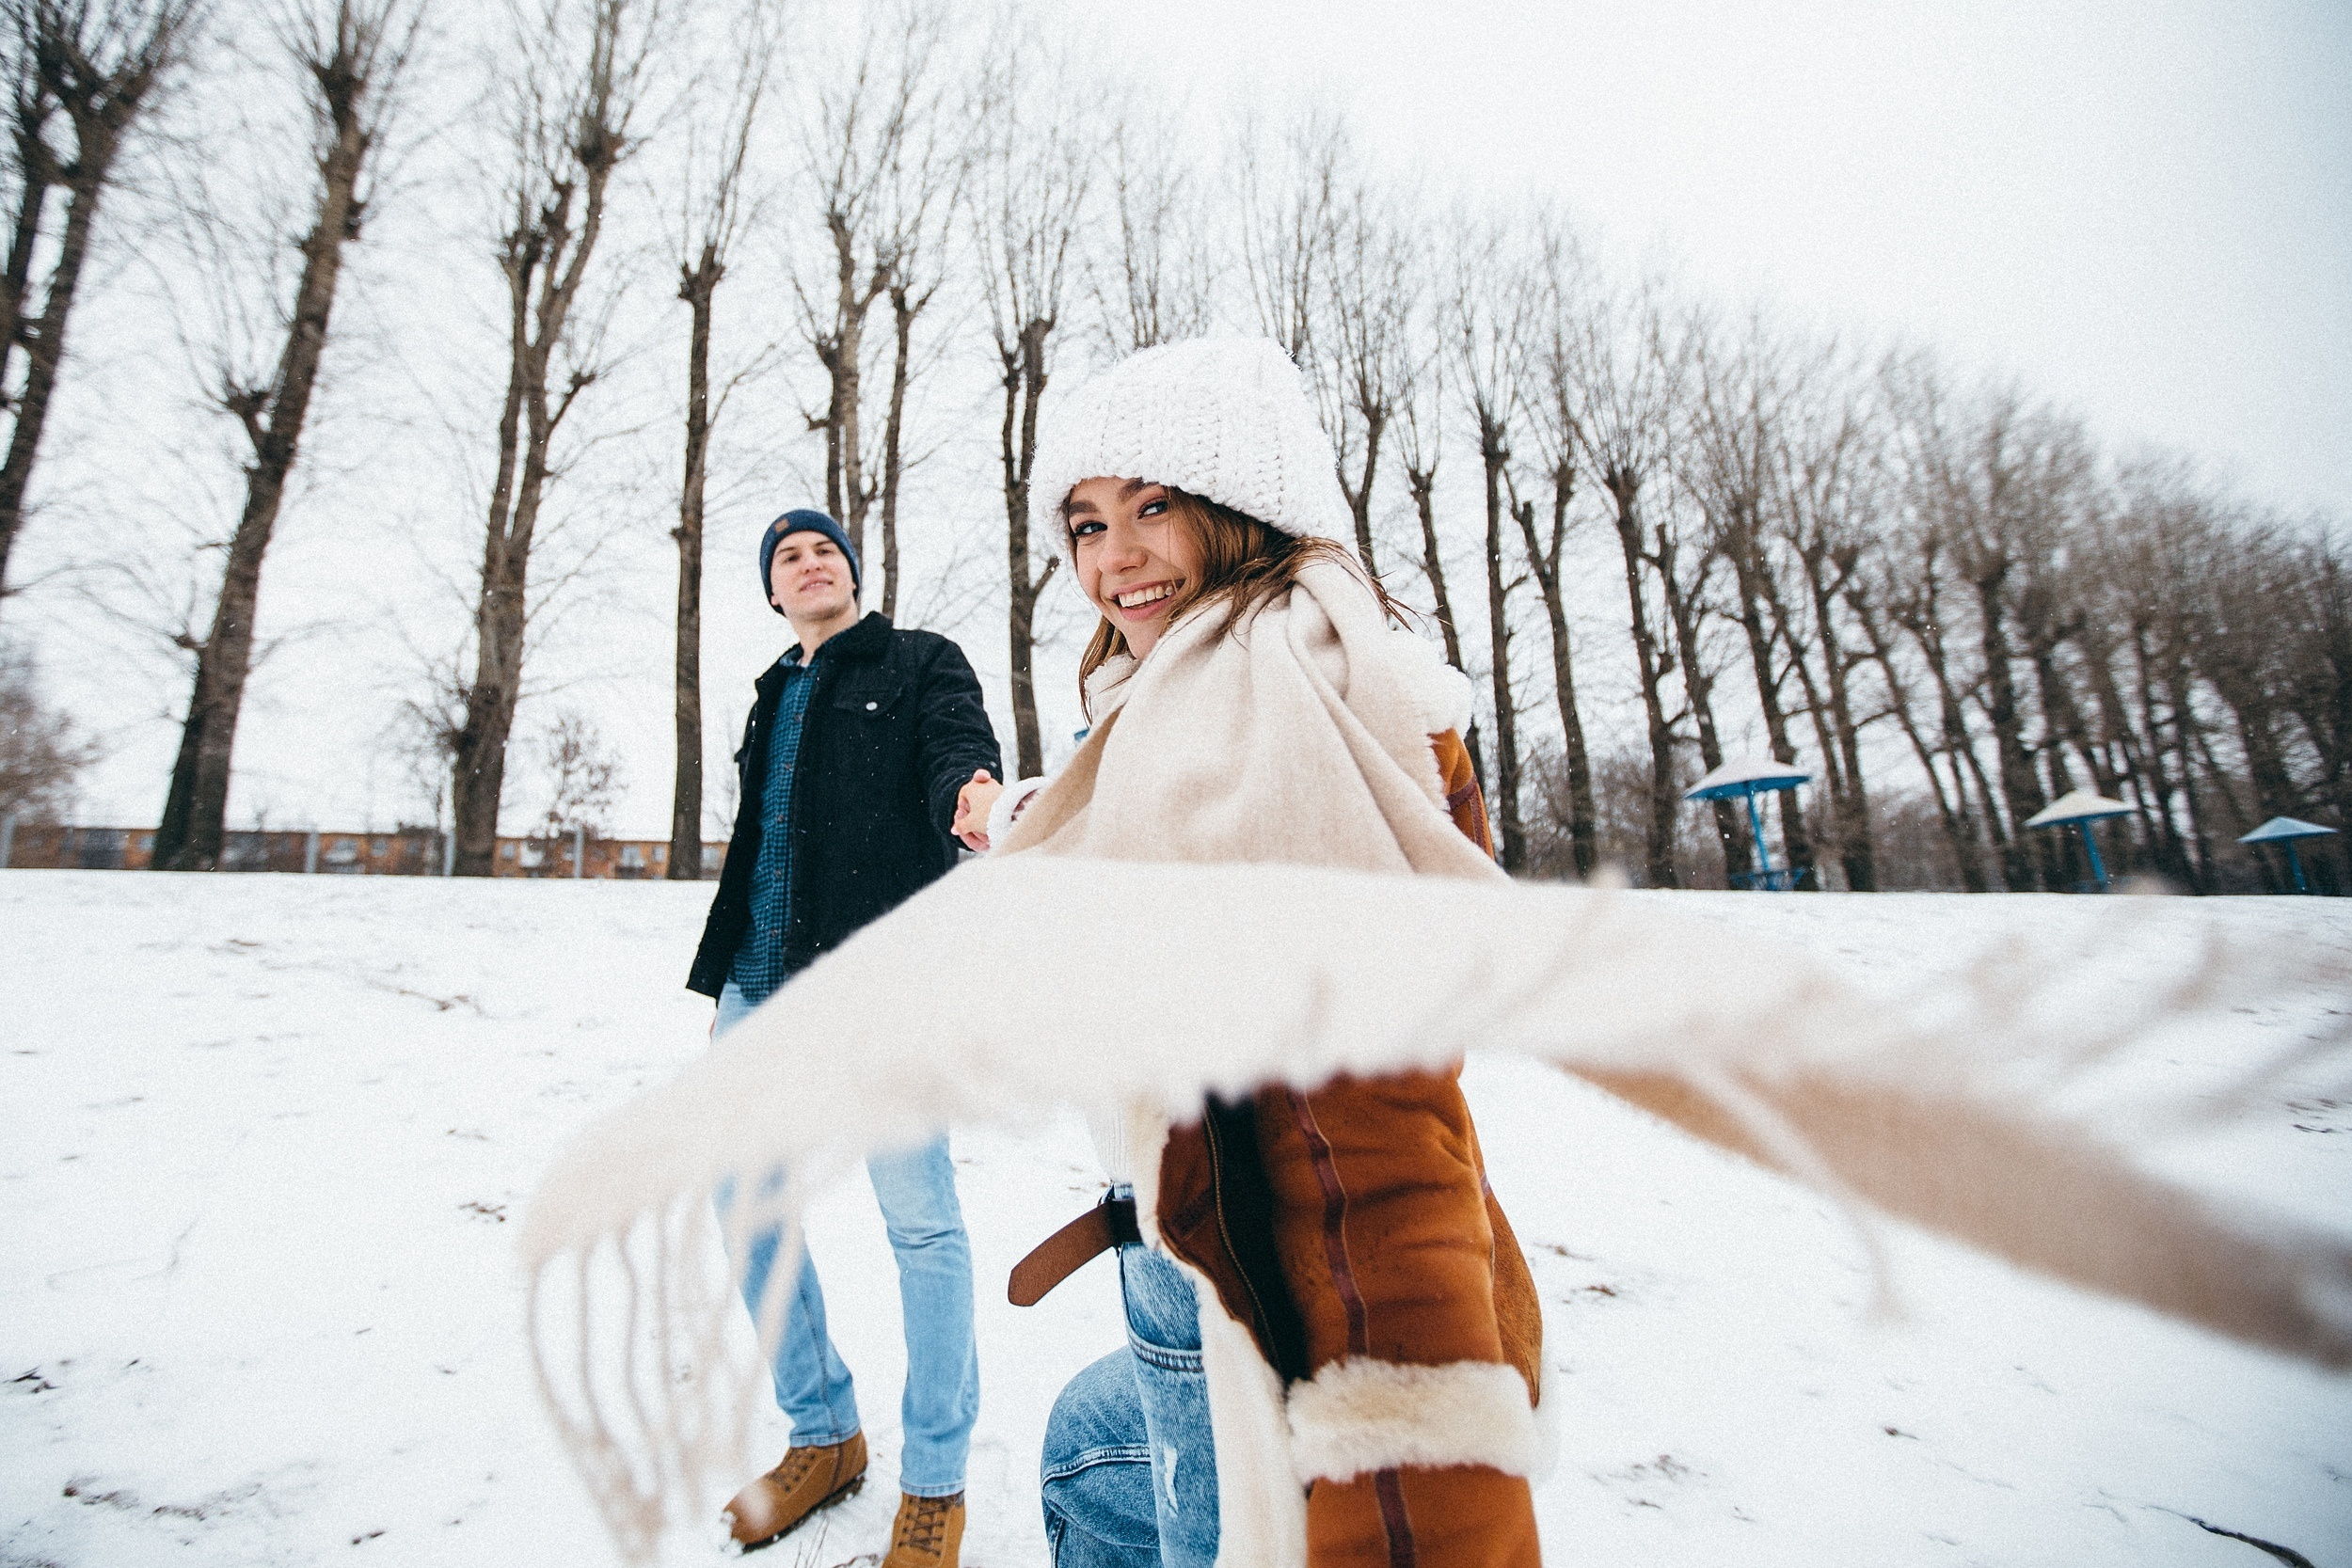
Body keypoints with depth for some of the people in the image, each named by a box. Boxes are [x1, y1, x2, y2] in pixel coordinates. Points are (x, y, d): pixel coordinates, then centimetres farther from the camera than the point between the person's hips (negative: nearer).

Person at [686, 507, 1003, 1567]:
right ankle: (823, 1436, 29)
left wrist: (969, 793, -37)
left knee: (920, 1217, -5)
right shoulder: (775, 696, 24)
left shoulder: (920, 662, 7)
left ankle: (934, 1481, 13)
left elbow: (959, 746, -13)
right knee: (741, 1197, 9)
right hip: (764, 978, 7)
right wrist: (723, 973, 23)